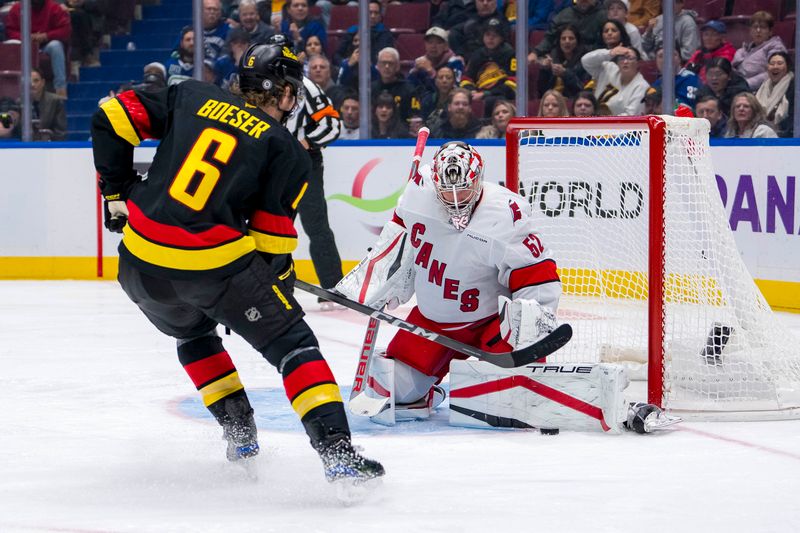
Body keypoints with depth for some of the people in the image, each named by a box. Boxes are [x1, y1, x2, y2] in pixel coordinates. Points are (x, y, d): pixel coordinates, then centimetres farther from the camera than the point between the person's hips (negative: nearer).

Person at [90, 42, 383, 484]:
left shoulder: (190, 98, 13)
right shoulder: (288, 152, 4)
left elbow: (113, 118, 10)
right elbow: (272, 239, 0)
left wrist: (118, 191, 18)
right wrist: (281, 282, 18)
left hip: (143, 264, 4)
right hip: (218, 264, -4)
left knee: (193, 333, 34)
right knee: (292, 344, 7)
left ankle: (239, 433, 30)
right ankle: (335, 450, -7)